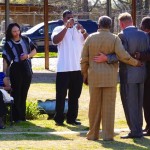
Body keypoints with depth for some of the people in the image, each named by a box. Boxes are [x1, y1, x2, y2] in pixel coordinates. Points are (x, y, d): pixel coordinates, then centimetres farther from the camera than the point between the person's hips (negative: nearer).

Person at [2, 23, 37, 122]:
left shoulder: (26, 40, 6)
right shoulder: (8, 44, -3)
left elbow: (34, 50, 15)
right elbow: (6, 59, -7)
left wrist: (28, 55, -5)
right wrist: (4, 72, -15)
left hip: (27, 70, 3)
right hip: (16, 70, -3)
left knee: (24, 94, 9)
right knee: (16, 94, -3)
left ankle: (23, 117, 15)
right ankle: (16, 117, 1)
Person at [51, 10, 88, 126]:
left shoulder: (79, 29, 12)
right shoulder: (59, 29, 1)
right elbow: (55, 40, -18)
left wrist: (83, 31, -16)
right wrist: (66, 26, -21)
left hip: (78, 68, 4)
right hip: (64, 68, -4)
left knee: (75, 95, 9)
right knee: (61, 95, -1)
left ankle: (72, 118, 16)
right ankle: (59, 119, 3)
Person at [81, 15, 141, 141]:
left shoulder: (90, 38, 3)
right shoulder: (114, 38, -3)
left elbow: (84, 59, 3)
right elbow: (123, 55, -16)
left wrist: (85, 75, 14)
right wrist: (135, 62, 0)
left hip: (94, 77, 1)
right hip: (110, 77, -1)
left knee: (94, 106, 8)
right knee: (108, 106, 2)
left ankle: (93, 134, 12)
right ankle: (108, 135, 1)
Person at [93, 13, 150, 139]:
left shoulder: (122, 35, -14)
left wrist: (106, 58, -25)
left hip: (128, 75, -6)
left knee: (130, 104, 0)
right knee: (138, 104, 14)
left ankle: (135, 131, -1)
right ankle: (138, 129, 18)